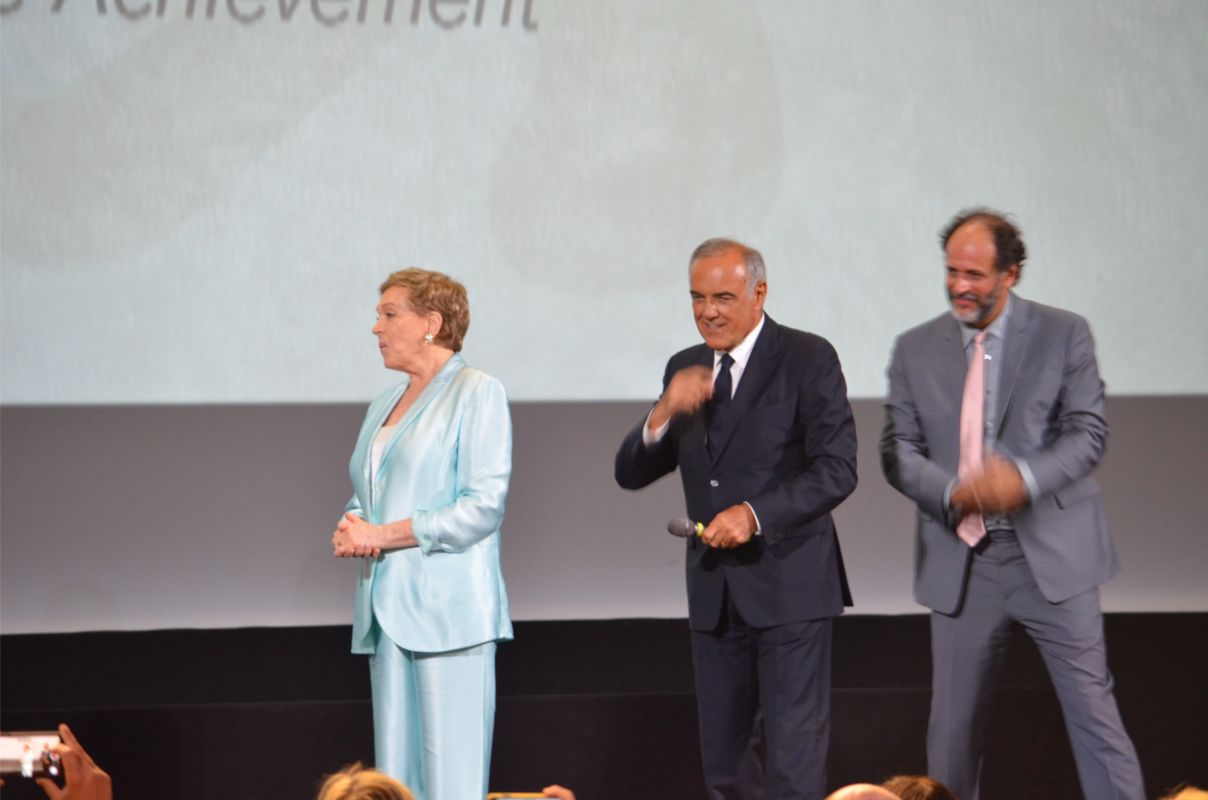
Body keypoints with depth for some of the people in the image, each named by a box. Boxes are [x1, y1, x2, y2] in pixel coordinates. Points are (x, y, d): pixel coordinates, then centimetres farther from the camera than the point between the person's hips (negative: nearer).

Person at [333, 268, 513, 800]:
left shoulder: (476, 392, -3)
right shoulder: (384, 405, 21)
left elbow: (483, 506, -12)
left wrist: (385, 535, -12)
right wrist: (350, 531, 3)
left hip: (446, 608, -8)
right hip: (387, 610, 8)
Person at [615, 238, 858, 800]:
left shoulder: (808, 359, -5)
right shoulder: (686, 370, 11)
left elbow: (836, 470, -13)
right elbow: (630, 474, 8)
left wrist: (756, 514, -24)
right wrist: (664, 415, -11)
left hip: (788, 587, -6)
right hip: (715, 591, 6)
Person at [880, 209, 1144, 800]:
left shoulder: (1064, 335, 0)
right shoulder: (916, 350, 6)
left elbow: (1088, 433, -5)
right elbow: (898, 450, 3)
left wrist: (1026, 479, -23)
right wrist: (954, 492, -17)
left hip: (1052, 554, -2)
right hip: (960, 562, 2)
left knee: (1091, 704, -2)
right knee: (953, 718, 8)